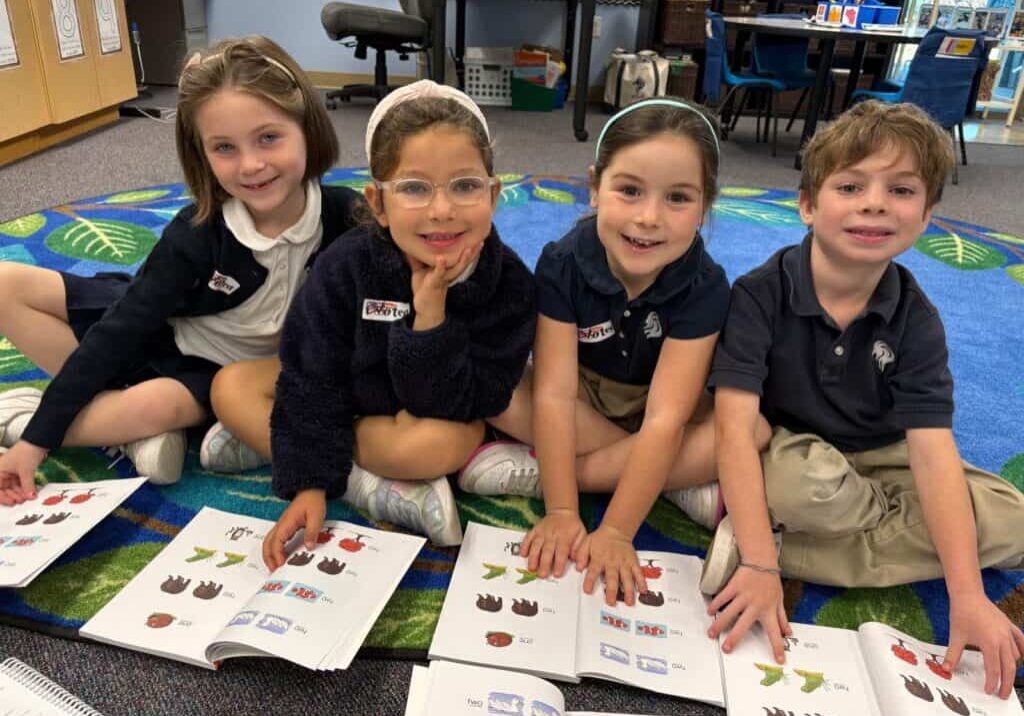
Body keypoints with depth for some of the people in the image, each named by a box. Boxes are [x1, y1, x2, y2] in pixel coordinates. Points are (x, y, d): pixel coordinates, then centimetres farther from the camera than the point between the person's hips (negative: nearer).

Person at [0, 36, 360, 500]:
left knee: (157, 407, -35)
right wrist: (38, 439, -20)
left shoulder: (345, 217, -24)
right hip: (157, 333, 2)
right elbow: (121, 328, -19)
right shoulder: (196, 233, -23)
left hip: (224, 375, -2)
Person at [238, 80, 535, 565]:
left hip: (446, 416, -3)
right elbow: (314, 380, -17)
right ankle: (389, 494, -21)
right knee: (232, 386, -16)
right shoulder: (347, 265, -21)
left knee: (435, 443, -38)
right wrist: (309, 482, -25)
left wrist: (431, 316, -38)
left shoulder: (510, 283, -24)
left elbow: (458, 408, -26)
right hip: (351, 396, 4)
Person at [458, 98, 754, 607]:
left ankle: (537, 471, -27)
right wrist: (562, 513, -33)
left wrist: (615, 532, -36)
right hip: (582, 401, 1)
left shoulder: (703, 286, -25)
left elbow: (665, 418, -31)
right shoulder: (563, 265, -23)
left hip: (653, 410, 0)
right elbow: (555, 394, -27)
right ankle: (676, 483, -21)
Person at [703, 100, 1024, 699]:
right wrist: (758, 565, -38)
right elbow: (737, 424, -29)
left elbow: (933, 451, -18)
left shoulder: (916, 318, -11)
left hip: (875, 461, 6)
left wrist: (968, 596, -26)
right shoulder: (760, 295, -22)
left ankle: (785, 542, -19)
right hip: (784, 450, -5)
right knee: (803, 480, -39)